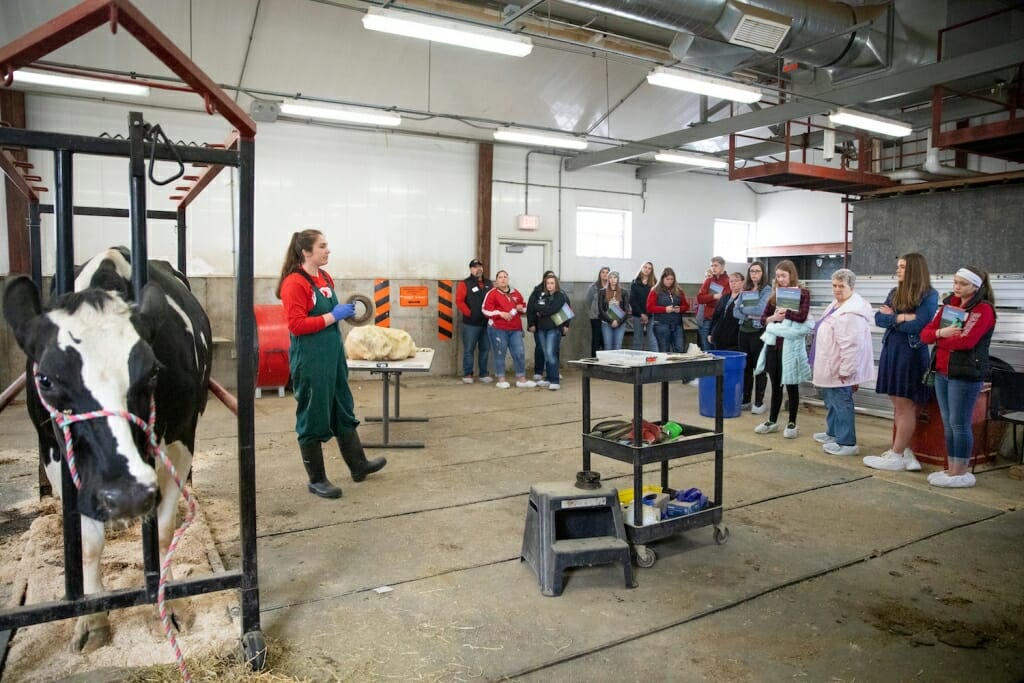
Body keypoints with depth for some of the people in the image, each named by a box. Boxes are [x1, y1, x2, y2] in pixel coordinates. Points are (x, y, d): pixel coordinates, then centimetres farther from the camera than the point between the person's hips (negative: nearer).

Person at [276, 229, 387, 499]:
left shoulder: (325, 277, 10)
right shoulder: (294, 283, -15)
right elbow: (296, 325, -20)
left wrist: (343, 312, 7)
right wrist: (333, 316, -20)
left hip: (333, 355, 9)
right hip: (309, 360, -9)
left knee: (344, 413, 17)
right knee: (313, 419, 3)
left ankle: (358, 465, 31)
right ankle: (317, 480, 16)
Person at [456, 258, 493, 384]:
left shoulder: (489, 284, 14)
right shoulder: (465, 284, -1)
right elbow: (459, 301, -9)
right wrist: (469, 313, -13)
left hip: (486, 323, 5)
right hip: (470, 324, -5)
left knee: (485, 349, 9)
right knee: (469, 350, 0)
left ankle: (484, 374, 18)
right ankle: (467, 374, 7)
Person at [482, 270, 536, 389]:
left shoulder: (516, 293, 14)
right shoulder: (492, 293, -2)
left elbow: (524, 307, 24)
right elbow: (485, 310, -10)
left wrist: (521, 308, 0)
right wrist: (501, 313, -19)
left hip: (515, 329, 5)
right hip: (498, 329, -4)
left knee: (520, 353, 2)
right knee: (500, 354, 2)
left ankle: (521, 379, 12)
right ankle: (501, 380, 12)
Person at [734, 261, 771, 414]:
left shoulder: (767, 290, -5)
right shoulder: (745, 290, 12)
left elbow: (761, 310, -18)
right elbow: (736, 311, 6)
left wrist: (744, 309, -4)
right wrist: (749, 316, -10)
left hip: (759, 332, -6)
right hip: (744, 331, 6)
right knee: (745, 367, 10)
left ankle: (759, 402, 8)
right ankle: (745, 400, 18)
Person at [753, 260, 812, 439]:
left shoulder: (803, 293, -3)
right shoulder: (775, 294, 12)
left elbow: (802, 316, -17)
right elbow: (763, 318, 9)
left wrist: (783, 311, -10)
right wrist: (773, 317, -10)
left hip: (791, 346, -5)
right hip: (773, 344, 5)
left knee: (791, 385, 5)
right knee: (775, 385, 13)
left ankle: (792, 423, 15)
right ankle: (772, 421, 22)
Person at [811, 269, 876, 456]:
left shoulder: (851, 312, -23)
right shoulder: (836, 305, 10)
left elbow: (851, 345, -27)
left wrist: (845, 370, -26)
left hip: (841, 368, -11)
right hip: (831, 366, 11)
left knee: (841, 402, -3)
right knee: (831, 400, 22)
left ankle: (847, 443, 5)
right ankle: (833, 433, 37)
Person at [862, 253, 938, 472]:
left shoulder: (929, 295, -6)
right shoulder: (894, 293, 12)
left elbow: (916, 325, -16)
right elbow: (879, 319, 2)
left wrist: (891, 317, -4)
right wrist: (901, 317, -13)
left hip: (912, 354, -6)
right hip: (891, 351, 7)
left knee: (904, 406, -2)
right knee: (897, 405, 9)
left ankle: (897, 456, 3)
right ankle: (904, 450, 18)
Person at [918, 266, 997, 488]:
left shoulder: (983, 309, -9)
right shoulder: (948, 304, 13)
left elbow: (966, 341, -22)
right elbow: (925, 333, 7)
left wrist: (939, 341, -5)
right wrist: (940, 333, -14)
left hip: (966, 374, -7)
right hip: (942, 372, 7)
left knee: (959, 424, -3)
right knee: (948, 424, 12)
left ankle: (961, 473, 6)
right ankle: (951, 469, 20)